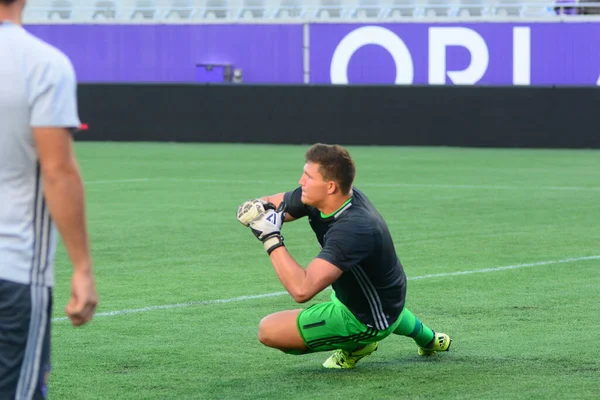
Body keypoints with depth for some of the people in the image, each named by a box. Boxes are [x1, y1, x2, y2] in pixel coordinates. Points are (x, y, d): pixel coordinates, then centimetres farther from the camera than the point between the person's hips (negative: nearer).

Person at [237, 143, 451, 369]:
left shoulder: (351, 229, -38)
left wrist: (270, 239, -40)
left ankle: (355, 344, 3)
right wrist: (256, 208, -23)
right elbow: (274, 203, 1)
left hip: (366, 321, -9)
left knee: (269, 331, -15)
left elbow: (301, 290, -46)